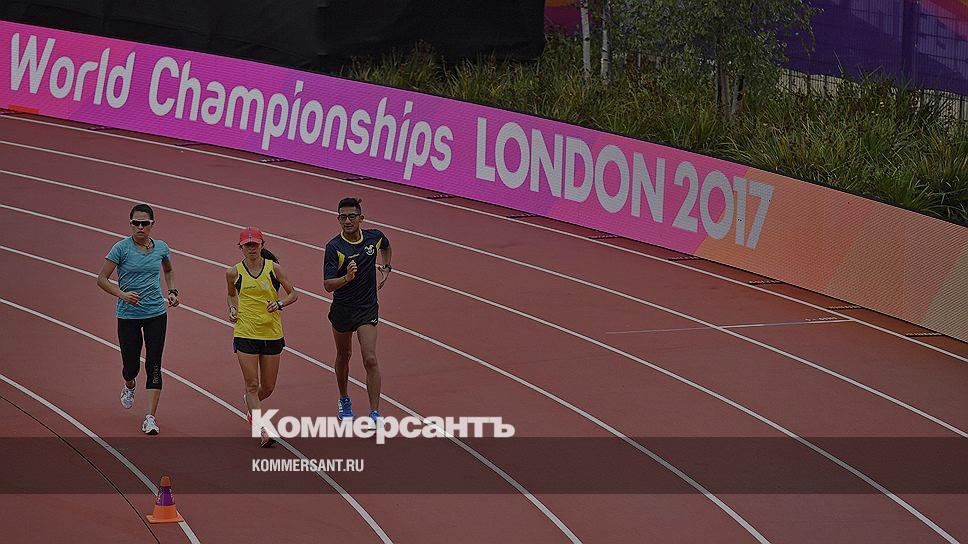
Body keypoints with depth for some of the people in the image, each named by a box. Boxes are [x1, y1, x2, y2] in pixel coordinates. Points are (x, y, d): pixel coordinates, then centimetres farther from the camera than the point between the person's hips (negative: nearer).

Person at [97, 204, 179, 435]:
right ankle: (129, 387, 44)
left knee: (154, 366, -5)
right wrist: (122, 294, -24)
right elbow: (102, 279, -9)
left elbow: (169, 270, 24)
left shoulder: (161, 248, 2)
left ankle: (150, 418, -3)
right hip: (128, 315, -2)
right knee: (131, 365, 5)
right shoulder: (122, 248, -9)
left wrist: (172, 291, 8)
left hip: (156, 313, 2)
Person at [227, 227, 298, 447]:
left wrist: (280, 304, -14)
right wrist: (232, 308, 0)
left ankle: (250, 403, 43)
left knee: (268, 387, 10)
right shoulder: (234, 273, 0)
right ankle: (263, 431, -9)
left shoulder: (274, 268, -3)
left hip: (272, 334, 1)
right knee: (252, 385, -8)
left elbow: (293, 294, 4)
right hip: (245, 335, -1)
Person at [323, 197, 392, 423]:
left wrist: (386, 268, 10)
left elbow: (386, 247, 22)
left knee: (370, 359, -12)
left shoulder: (374, 237, -6)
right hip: (342, 309, -1)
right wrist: (347, 278, -41)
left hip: (367, 309, 1)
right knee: (343, 356, 19)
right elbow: (328, 285, -24)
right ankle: (344, 401, 42)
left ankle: (375, 413, -13)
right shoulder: (334, 247, -17)